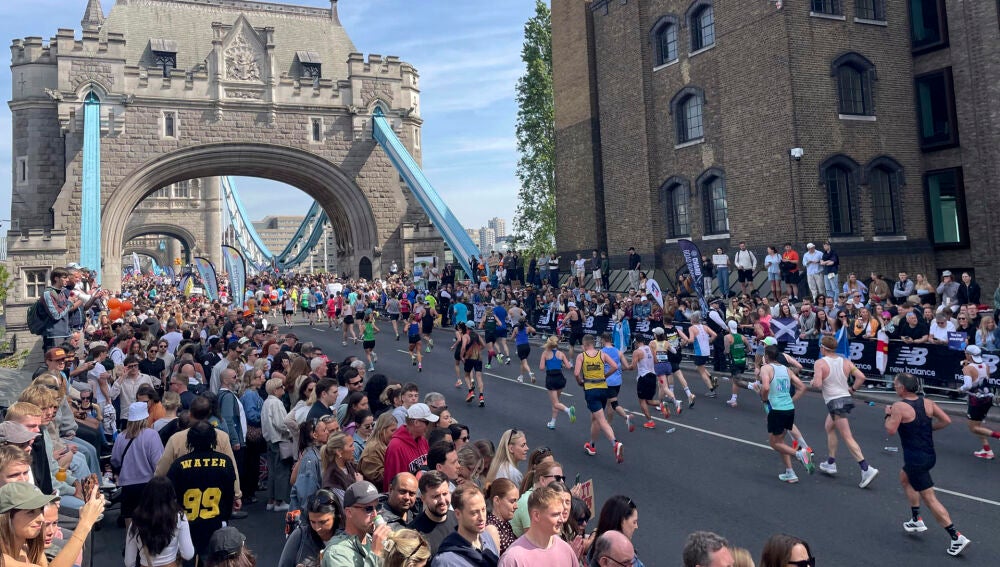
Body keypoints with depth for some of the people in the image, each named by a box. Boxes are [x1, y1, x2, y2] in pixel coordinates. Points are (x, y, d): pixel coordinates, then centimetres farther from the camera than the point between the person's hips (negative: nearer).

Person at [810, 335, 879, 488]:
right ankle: (830, 463, 29)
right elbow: (861, 377, -1)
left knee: (848, 438, -7)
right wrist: (852, 389, 13)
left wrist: (812, 383, 1)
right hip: (846, 398, 7)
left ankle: (866, 469, -15)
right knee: (829, 429, 25)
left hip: (834, 402, -7)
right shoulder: (846, 362, 6)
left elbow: (817, 383, -21)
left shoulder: (820, 363, -11)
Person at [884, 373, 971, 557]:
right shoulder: (927, 402, 1)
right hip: (929, 455, 9)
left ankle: (957, 538, -4)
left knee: (929, 498, -2)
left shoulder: (899, 407, -19)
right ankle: (916, 521, 34)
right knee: (904, 478, 30)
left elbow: (890, 430, -20)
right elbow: (946, 421, 3)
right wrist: (928, 428, 14)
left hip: (915, 459, -9)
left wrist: (888, 415, -3)